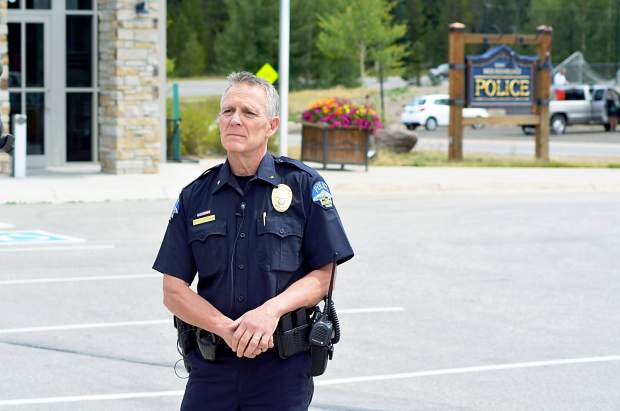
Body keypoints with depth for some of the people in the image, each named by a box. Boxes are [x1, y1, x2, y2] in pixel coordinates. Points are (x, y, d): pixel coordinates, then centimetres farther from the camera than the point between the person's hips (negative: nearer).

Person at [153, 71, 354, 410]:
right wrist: (227, 329, -13)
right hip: (210, 367, 2)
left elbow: (322, 276, -1)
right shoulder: (195, 197, 7)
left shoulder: (303, 186, 0)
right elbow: (174, 291, 3)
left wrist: (272, 309, -19)